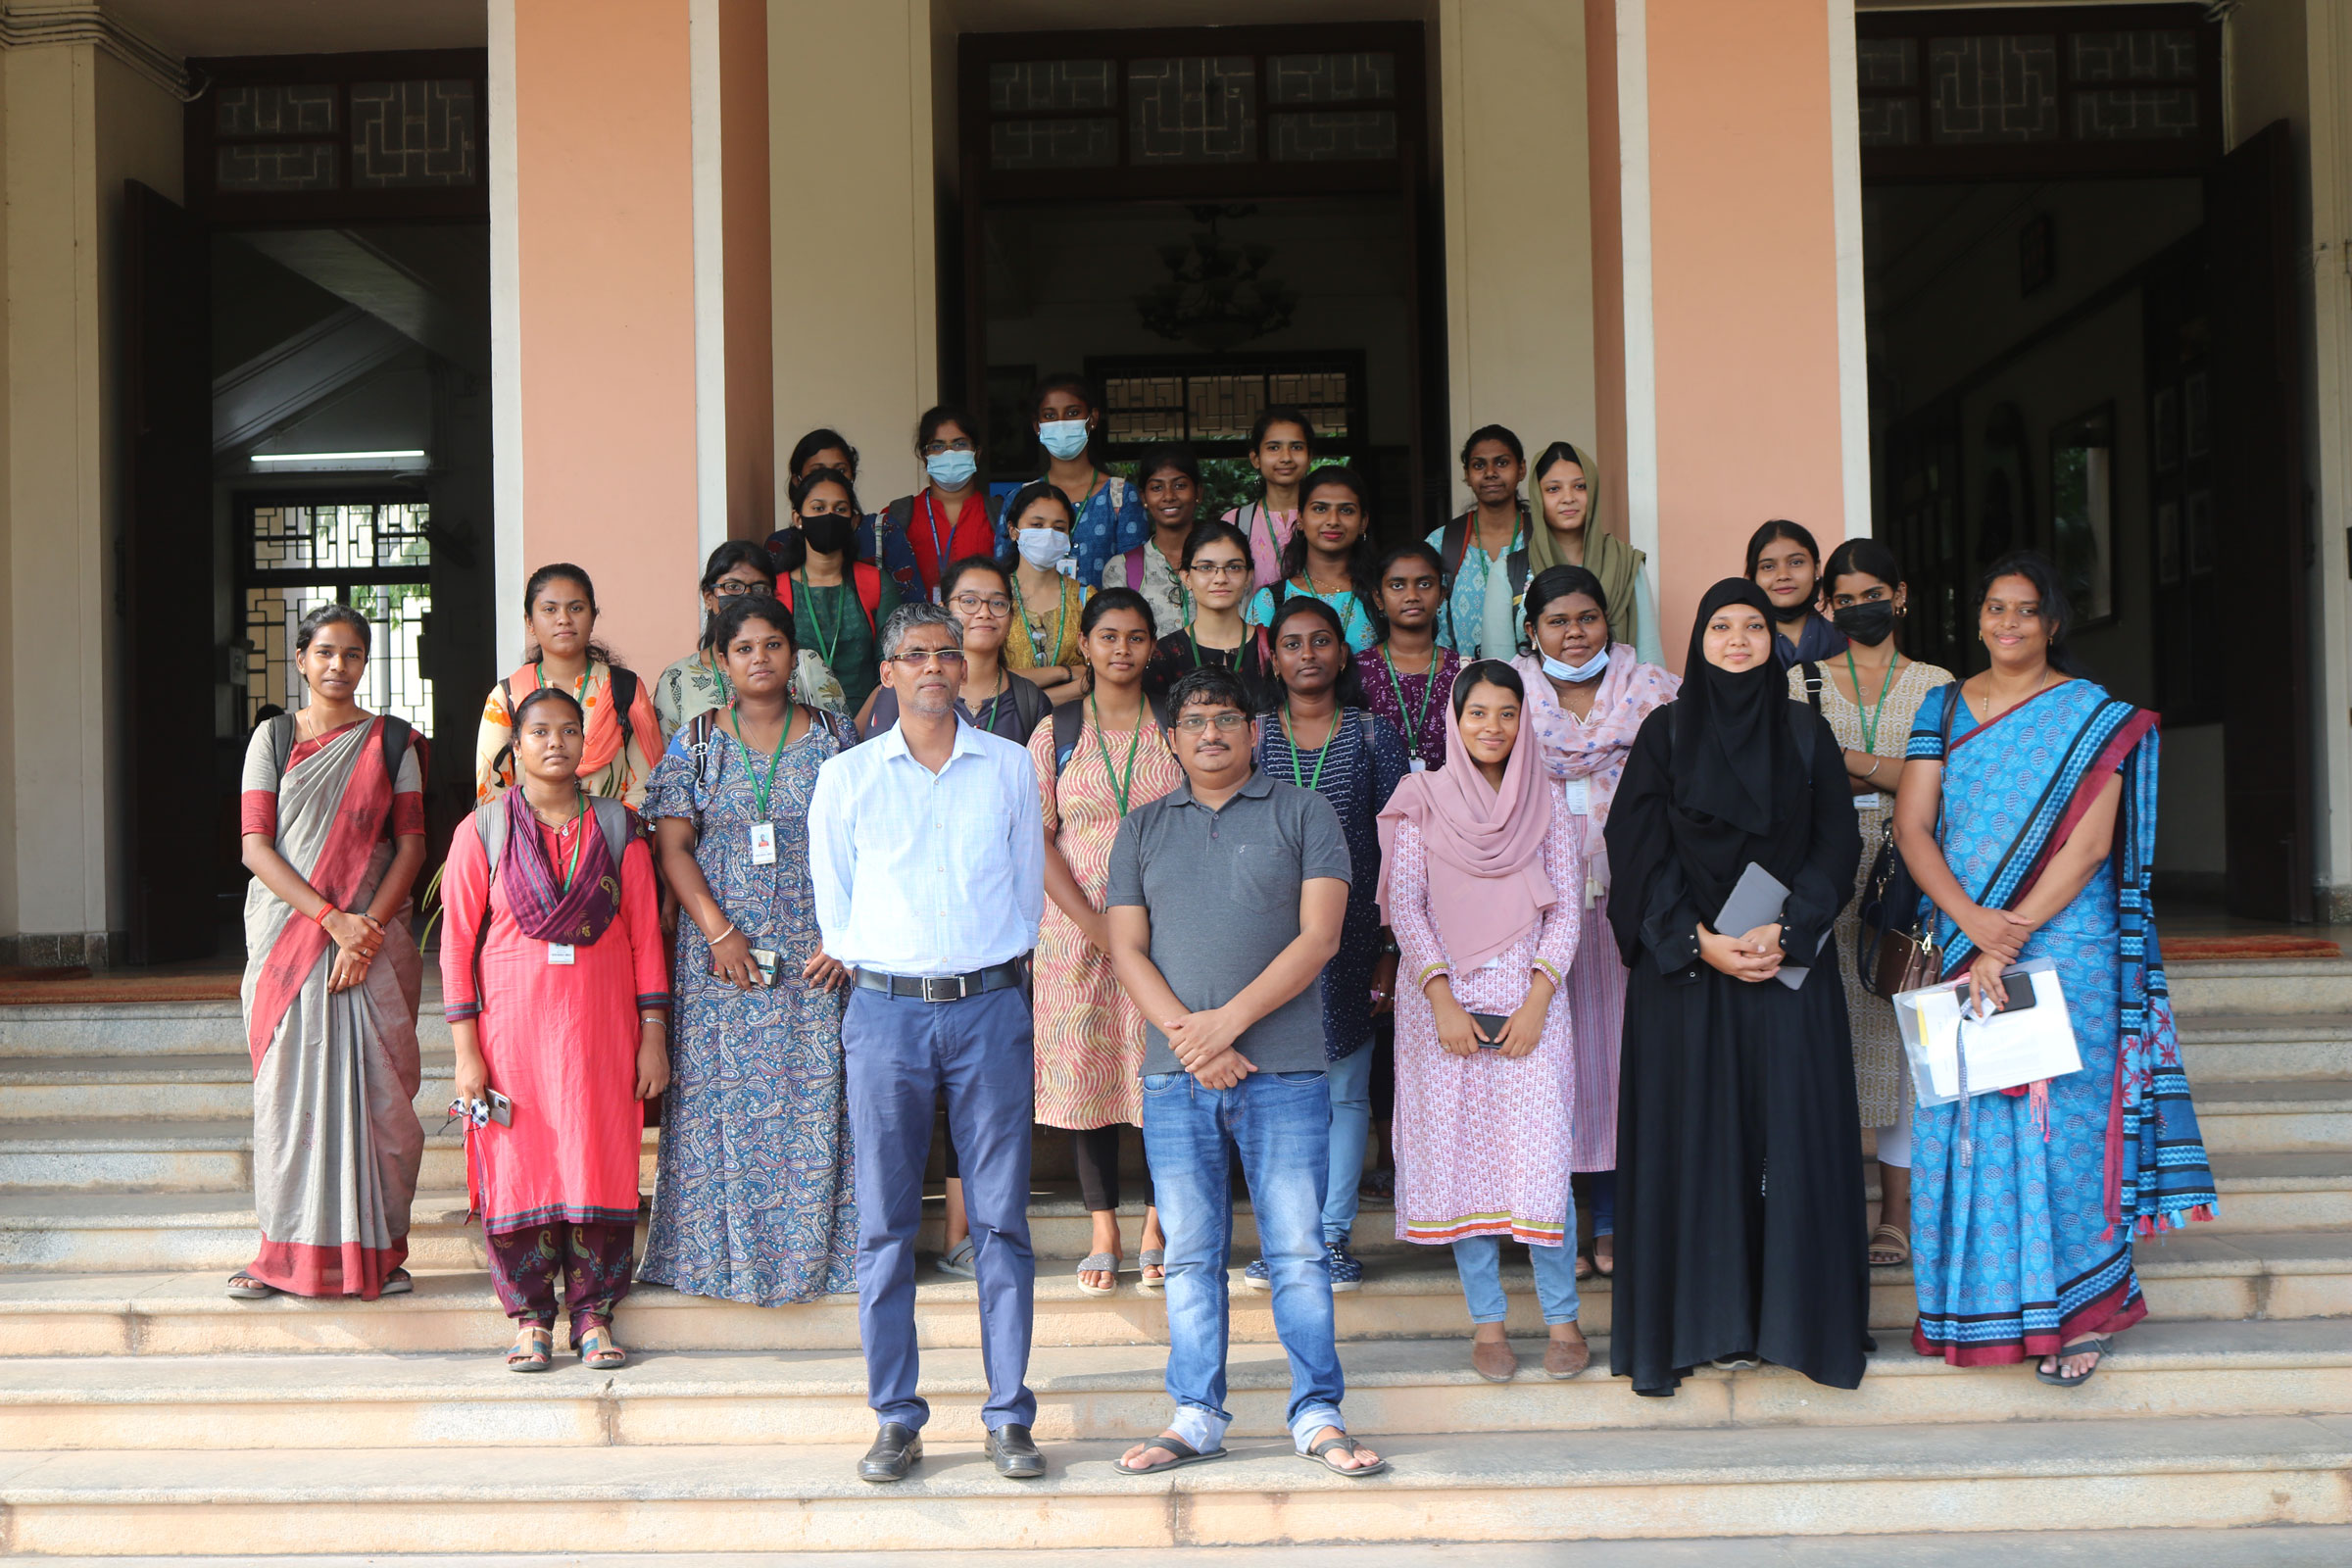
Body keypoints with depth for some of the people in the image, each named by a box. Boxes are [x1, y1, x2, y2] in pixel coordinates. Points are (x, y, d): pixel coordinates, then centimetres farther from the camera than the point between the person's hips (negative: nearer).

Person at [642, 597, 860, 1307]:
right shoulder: (696, 743, 6)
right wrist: (719, 932, -12)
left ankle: (821, 1247, 7)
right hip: (723, 954, 0)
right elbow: (673, 848, 0)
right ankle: (731, 1249, 9)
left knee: (818, 1098, -1)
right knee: (725, 1101, 0)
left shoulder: (834, 737, 7)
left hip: (819, 957, 0)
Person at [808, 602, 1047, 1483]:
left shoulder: (1010, 767, 9)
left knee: (1001, 1219, 0)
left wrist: (996, 968, 7)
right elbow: (834, 909, 11)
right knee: (884, 1225, 0)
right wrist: (880, 965, 6)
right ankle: (896, 1419, 8)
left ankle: (1008, 1417, 7)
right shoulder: (847, 776, 7)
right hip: (886, 1011, 0)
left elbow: (1029, 890, 13)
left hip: (991, 1006, 0)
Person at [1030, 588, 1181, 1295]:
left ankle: (1156, 1230, 12)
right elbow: (1037, 839, 0)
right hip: (1076, 929, 0)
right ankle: (1104, 1232, 12)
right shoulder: (1055, 733, 6)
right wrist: (1094, 924, -11)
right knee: (1086, 1069, 2)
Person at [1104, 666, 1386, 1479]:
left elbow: (1318, 936, -4)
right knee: (1191, 1254, 6)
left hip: (1285, 1071, -2)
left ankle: (1318, 1417, 8)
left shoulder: (1303, 814, 5)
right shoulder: (1142, 828, 14)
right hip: (1175, 1076, 3)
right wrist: (1187, 1033, -9)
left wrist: (1227, 1022, -12)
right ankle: (1196, 1418, 14)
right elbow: (1126, 948, 7)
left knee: (1298, 1250, -1)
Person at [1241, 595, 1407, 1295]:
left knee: (1347, 1088, 4)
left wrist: (1393, 945, 1)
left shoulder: (1374, 737, 5)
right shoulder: (1251, 736, 7)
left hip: (1352, 932, 0)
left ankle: (1334, 1233, 13)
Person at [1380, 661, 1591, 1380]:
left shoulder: (1547, 802, 8)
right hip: (1443, 999, 0)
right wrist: (1441, 998, -10)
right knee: (1460, 1157, 0)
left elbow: (1567, 909, 5)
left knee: (1541, 1156, -7)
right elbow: (1404, 906, 0)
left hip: (1529, 999, 0)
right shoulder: (1422, 801, 6)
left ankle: (1562, 1319, 5)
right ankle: (1486, 1322, 9)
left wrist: (1538, 1000, -7)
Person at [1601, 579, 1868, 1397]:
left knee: (1792, 1135, 0)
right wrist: (1700, 941, -12)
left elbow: (1837, 845, 3)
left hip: (1790, 964, 1)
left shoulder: (1806, 733, 8)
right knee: (1693, 1137, 0)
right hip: (1683, 964, -1)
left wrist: (1784, 930, -12)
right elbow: (1638, 851, -1)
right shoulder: (1665, 732, 5)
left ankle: (1791, 1315, 9)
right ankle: (1706, 1321, 7)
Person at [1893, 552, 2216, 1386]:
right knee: (1965, 1120, 2)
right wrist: (1971, 920, -14)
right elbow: (1911, 826, 1)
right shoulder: (1944, 708, 10)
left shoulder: (2096, 716, 0)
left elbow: (2088, 846, -9)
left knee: (2061, 1118, -3)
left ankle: (2074, 1313, 9)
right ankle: (1977, 1309, 12)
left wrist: (2010, 939, -15)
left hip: (2066, 949, -3)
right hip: (1965, 948, 3)